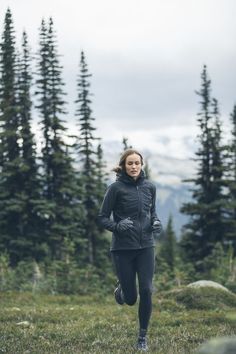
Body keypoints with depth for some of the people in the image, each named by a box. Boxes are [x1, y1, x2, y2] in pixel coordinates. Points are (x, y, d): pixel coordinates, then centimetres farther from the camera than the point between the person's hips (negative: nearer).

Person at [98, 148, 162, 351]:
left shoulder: (150, 187, 4)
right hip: (123, 248, -3)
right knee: (130, 299, 3)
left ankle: (143, 337, 8)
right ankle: (121, 289, 41)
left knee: (146, 291, -8)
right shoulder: (116, 188, -8)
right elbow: (103, 218, -3)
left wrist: (156, 222, -3)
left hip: (146, 247, 3)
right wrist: (117, 226, -22)